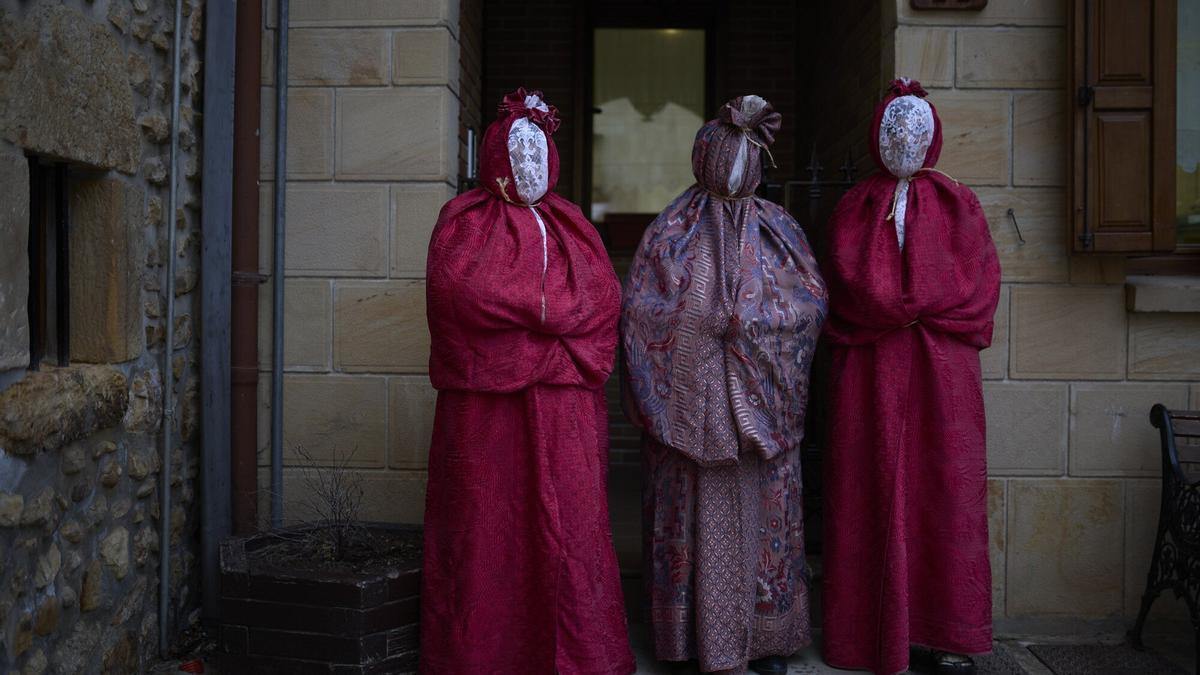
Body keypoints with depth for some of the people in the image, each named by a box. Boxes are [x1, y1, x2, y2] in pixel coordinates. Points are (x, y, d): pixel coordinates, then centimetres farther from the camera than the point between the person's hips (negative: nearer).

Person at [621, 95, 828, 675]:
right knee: (701, 512, 0)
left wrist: (759, 318, -10)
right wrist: (702, 318, -12)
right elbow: (639, 310, -2)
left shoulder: (778, 228, 11)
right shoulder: (673, 229, 4)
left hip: (761, 399, 2)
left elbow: (814, 301, 5)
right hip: (692, 401, -2)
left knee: (763, 511, 5)